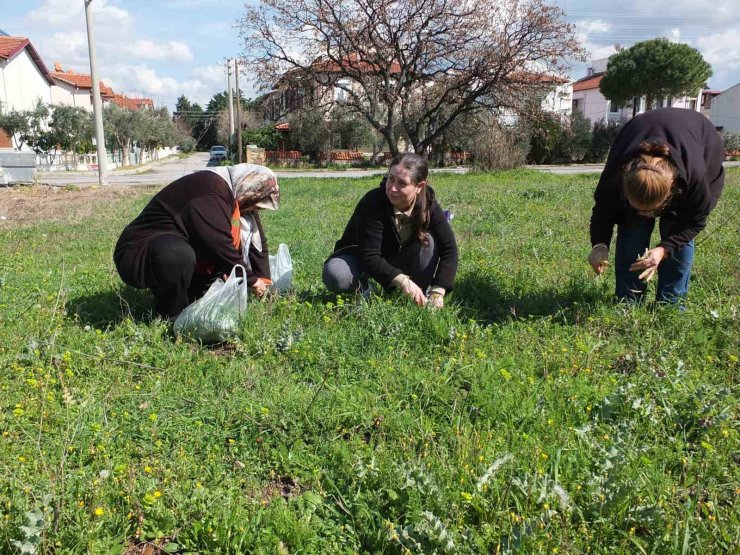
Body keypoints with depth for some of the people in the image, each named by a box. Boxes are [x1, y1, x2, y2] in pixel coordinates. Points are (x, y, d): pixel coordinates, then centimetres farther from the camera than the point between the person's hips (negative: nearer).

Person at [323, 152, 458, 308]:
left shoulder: (429, 205, -20)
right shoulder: (372, 203, -32)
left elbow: (449, 249, -22)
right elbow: (369, 256, -35)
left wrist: (437, 292, -34)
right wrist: (403, 281, -48)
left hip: (396, 262, 3)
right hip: (361, 260, -3)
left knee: (428, 240, -24)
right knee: (335, 277, -34)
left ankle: (419, 299, -11)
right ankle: (361, 288, 0)